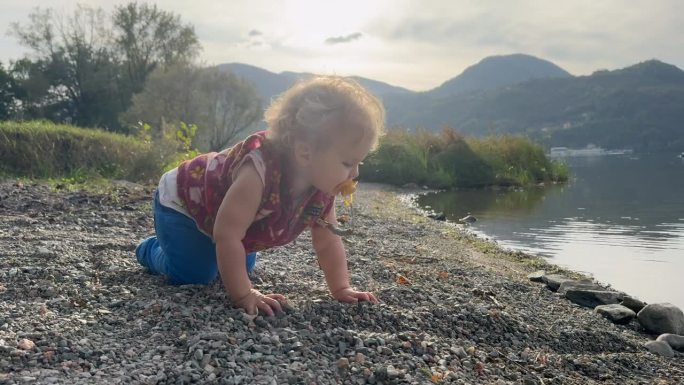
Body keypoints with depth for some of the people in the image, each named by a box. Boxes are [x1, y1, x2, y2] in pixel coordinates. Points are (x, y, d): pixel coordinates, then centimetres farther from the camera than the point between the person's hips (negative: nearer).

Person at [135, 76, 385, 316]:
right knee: (192, 275, -13)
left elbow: (327, 242, -9)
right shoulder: (258, 174, -46)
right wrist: (243, 295, -40)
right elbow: (227, 235, -43)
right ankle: (152, 249, 17)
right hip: (180, 201, -7)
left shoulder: (323, 189, -21)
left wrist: (341, 289, -14)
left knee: (243, 267, 15)